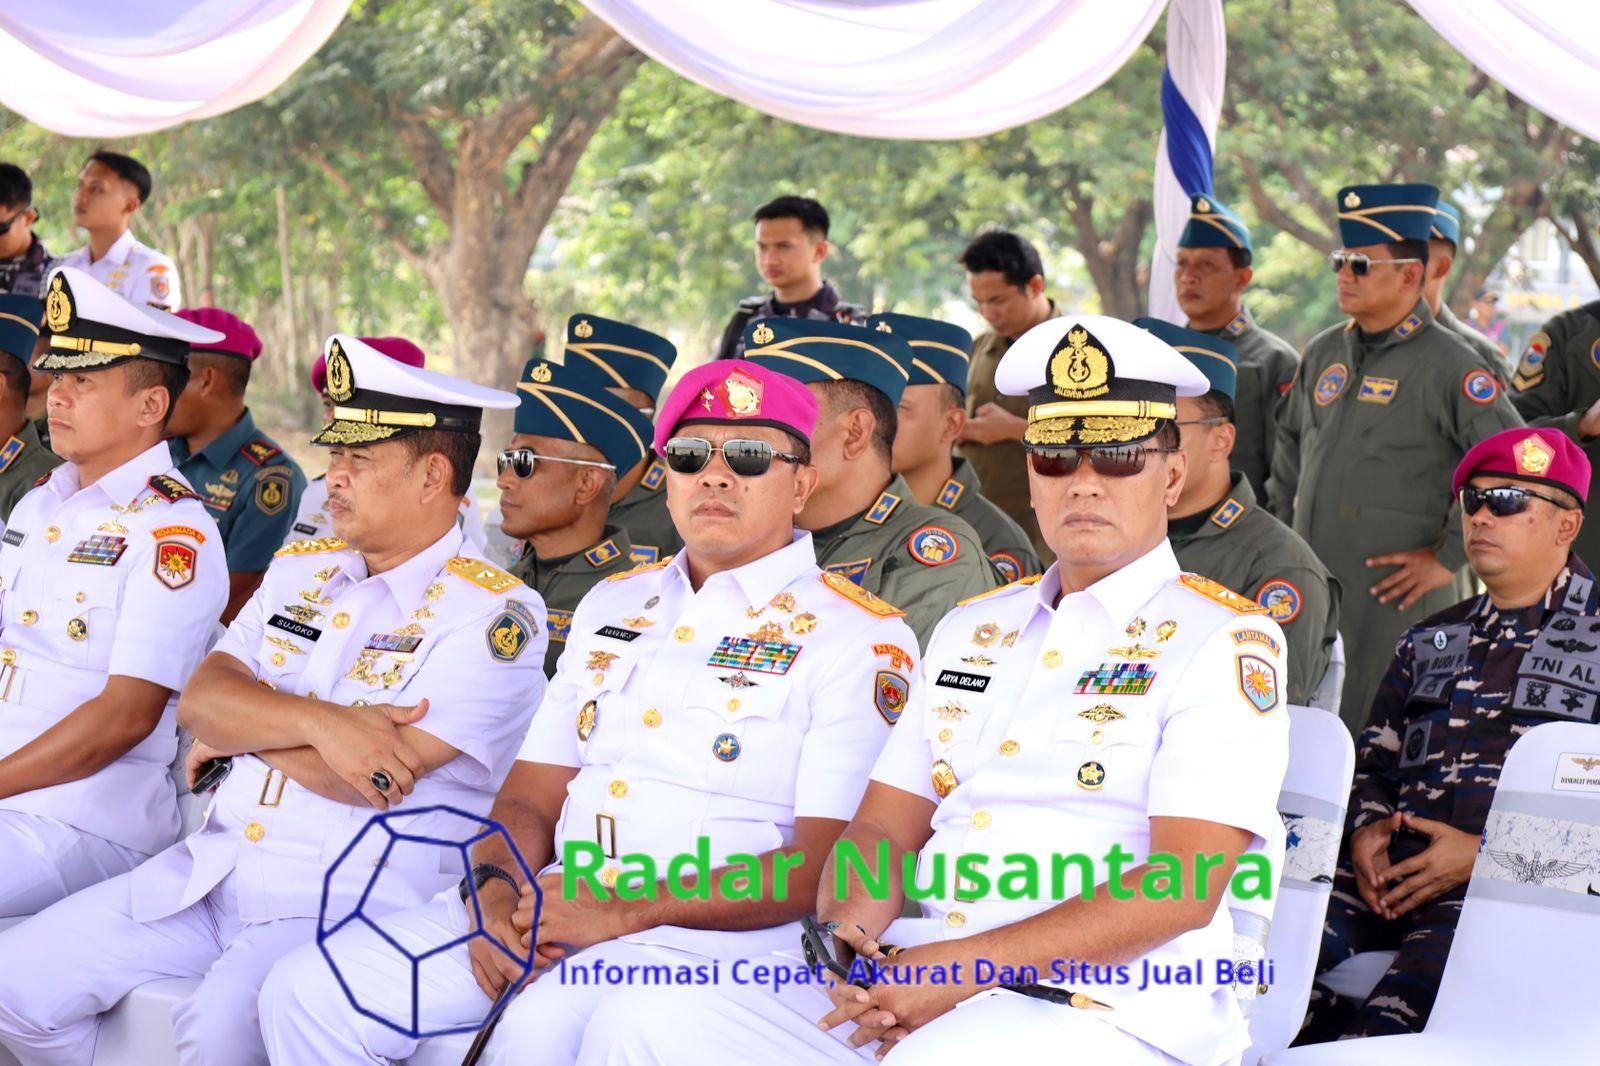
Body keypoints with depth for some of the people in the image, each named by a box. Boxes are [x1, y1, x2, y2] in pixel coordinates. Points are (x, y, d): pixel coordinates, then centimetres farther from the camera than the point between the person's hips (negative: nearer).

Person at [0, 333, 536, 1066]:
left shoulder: (491, 612, -9)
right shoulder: (300, 569, 15)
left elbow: (380, 775, -19)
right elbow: (200, 701, 3)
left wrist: (245, 727, -3)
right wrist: (320, 722, -16)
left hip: (353, 897, -7)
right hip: (211, 868, 7)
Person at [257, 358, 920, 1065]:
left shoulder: (857, 636, -1)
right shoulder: (613, 604, 21)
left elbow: (825, 867, -10)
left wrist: (626, 911, -17)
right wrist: (494, 894, -5)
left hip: (705, 931, -6)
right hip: (547, 900, 6)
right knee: (307, 994, -10)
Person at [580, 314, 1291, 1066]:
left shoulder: (1223, 639, 0)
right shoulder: (971, 631, 22)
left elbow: (1183, 889, -10)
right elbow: (884, 828, 19)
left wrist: (966, 969, -16)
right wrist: (853, 928, -5)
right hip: (908, 986, 6)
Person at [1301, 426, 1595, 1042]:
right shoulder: (1429, 641, 27)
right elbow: (1372, 761, 27)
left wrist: (1485, 854, -10)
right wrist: (1366, 831, 4)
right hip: (1390, 875, 5)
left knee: (1395, 1014, -32)